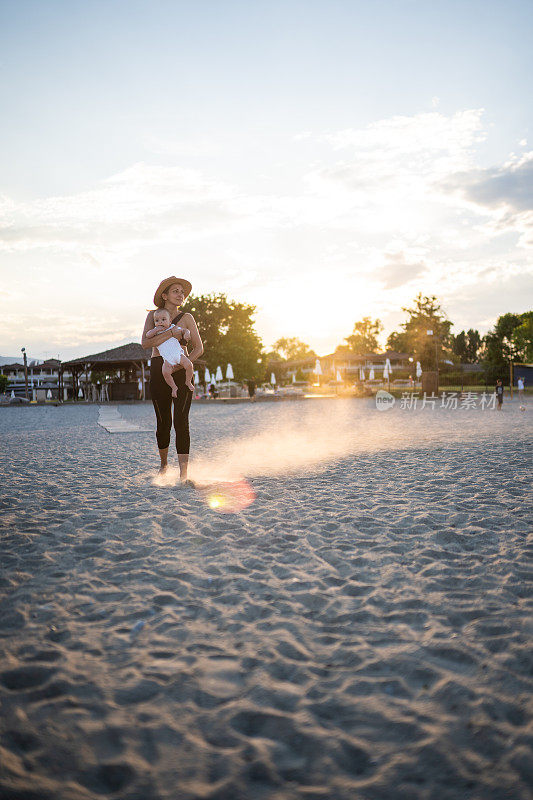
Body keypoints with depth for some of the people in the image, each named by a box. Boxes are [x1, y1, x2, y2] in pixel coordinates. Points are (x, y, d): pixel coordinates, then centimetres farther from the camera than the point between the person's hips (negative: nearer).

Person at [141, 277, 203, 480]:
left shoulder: (186, 318, 5)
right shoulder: (153, 315, 7)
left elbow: (198, 348, -1)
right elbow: (145, 343, -8)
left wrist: (182, 364, -17)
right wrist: (171, 333, -17)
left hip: (182, 372, -1)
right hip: (158, 372, 1)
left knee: (181, 422, -11)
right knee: (163, 422, 7)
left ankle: (183, 473, -14)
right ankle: (164, 463, 31)